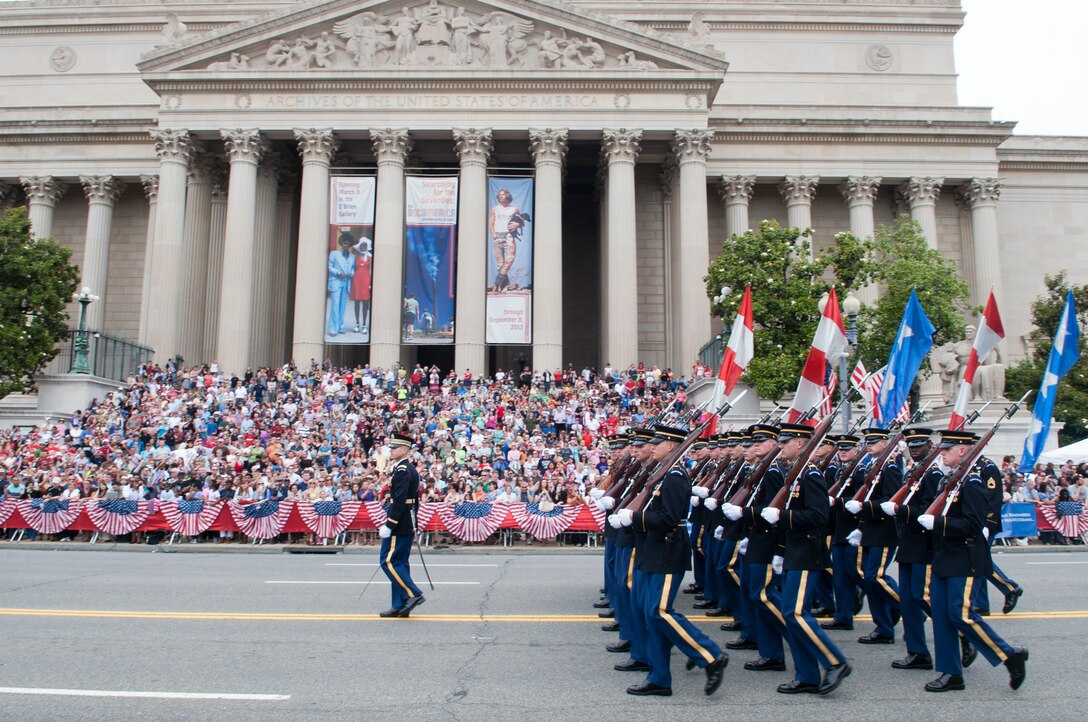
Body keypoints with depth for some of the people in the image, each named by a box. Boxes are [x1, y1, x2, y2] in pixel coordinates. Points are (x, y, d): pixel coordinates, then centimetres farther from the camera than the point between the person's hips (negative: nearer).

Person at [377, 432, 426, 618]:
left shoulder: (402, 470, -16)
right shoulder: (411, 470, 16)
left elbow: (399, 500, -23)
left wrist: (388, 525, -23)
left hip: (399, 526, -10)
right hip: (407, 526, 10)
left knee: (388, 561, -6)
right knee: (399, 563, 11)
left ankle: (413, 594, -7)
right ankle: (400, 606, 14)